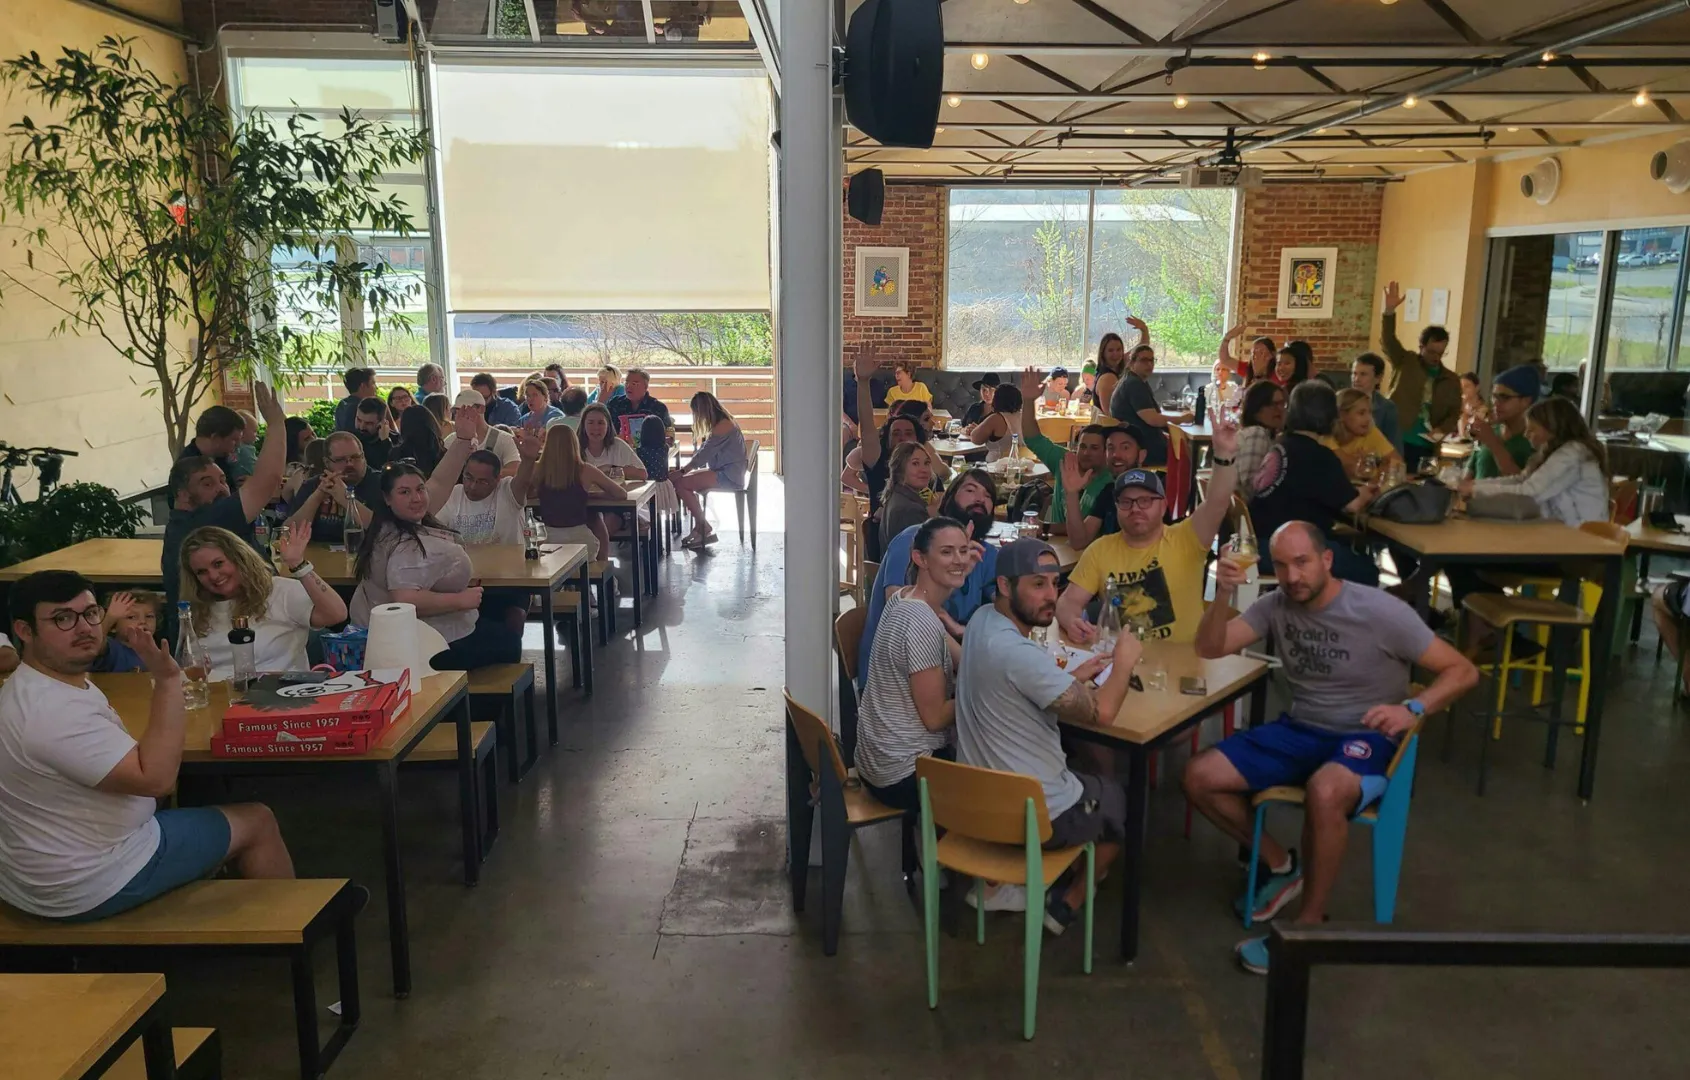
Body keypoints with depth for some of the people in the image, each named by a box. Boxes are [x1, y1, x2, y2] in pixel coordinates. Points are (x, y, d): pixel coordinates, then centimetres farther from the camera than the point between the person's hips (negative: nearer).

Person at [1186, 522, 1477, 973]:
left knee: (1324, 793, -40)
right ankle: (1280, 864, 13)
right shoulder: (1276, 604, -2)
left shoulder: (1380, 612, -16)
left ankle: (1310, 924, -18)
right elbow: (1209, 649, -4)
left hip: (1365, 738, -5)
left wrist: (1413, 709, -31)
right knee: (1200, 777, -10)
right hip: (1299, 730, 6)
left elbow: (1463, 671, -12)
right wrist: (1223, 594, -21)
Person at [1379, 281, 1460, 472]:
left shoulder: (1451, 380, 12)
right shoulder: (1405, 362, 5)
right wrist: (1389, 311, -26)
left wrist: (1442, 429, -8)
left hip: (1426, 447, 2)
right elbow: (1388, 341, -10)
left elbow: (1454, 412, 14)